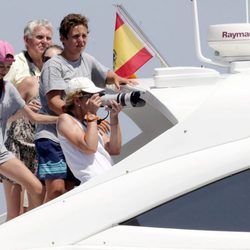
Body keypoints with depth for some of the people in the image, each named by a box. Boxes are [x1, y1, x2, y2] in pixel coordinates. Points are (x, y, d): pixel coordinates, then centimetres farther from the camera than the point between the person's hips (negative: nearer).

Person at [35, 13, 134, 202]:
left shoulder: (87, 61, 14)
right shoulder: (54, 65, -7)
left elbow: (107, 75, 30)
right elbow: (54, 103, -16)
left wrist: (117, 79, 4)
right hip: (51, 137, -7)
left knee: (69, 190, 3)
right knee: (56, 189, -18)